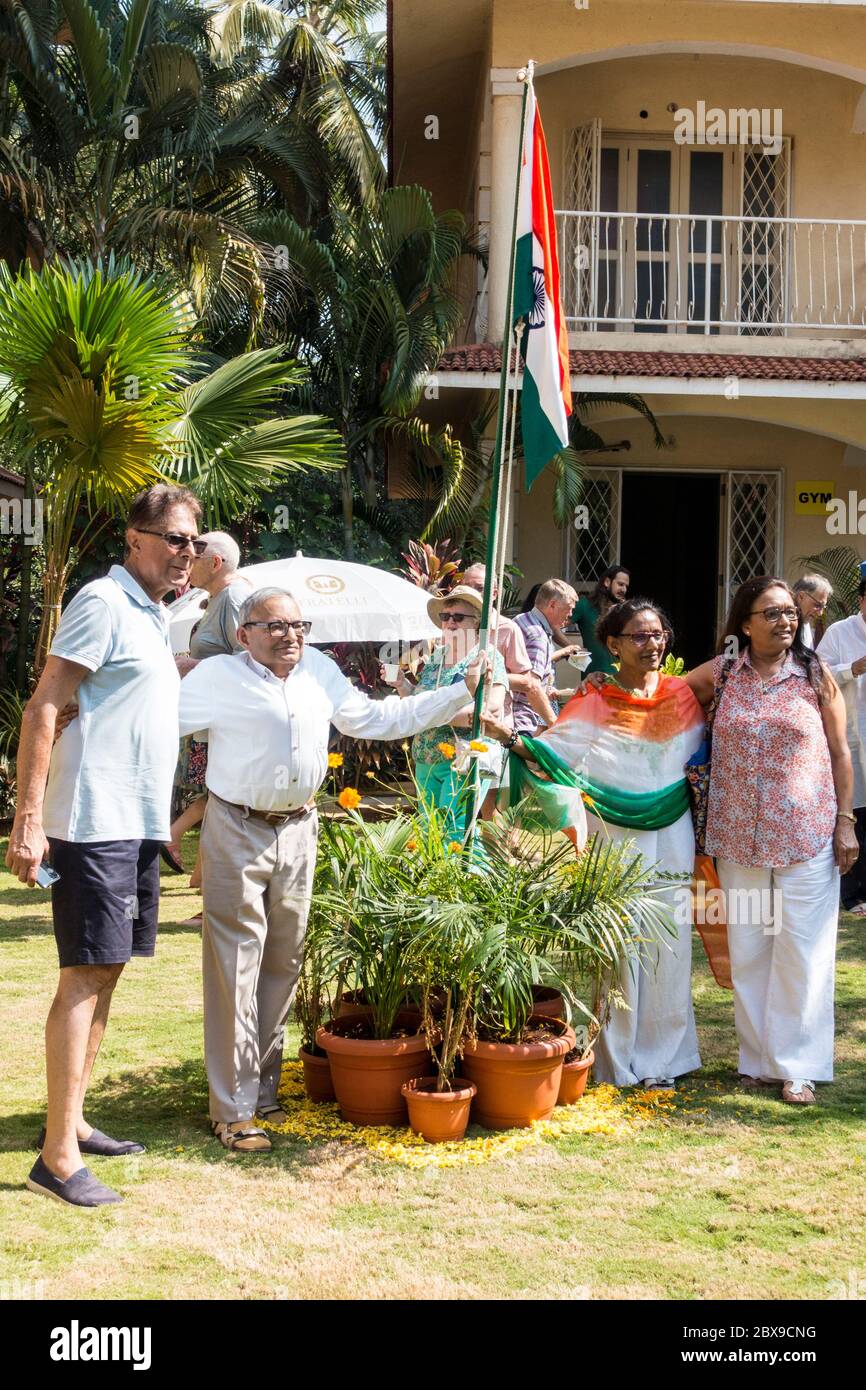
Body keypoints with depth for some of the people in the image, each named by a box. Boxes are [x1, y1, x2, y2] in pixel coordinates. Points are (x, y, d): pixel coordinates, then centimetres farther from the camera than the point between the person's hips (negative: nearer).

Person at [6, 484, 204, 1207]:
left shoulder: (155, 615, 16)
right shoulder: (103, 601, -10)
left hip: (140, 823, 9)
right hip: (95, 821, -9)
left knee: (106, 971, 13)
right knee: (85, 976, -8)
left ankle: (72, 1121, 23)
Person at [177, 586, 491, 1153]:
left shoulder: (320, 672, 10)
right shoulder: (219, 676, -6)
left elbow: (377, 719, 18)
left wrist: (461, 692, 17)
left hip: (297, 831, 6)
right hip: (237, 834, -6)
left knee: (283, 966, 12)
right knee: (236, 969, -5)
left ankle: (264, 1092, 24)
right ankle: (234, 1110, 2)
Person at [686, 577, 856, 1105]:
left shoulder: (815, 674, 0)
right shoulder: (720, 673, 3)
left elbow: (840, 752, 3)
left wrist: (846, 822, -2)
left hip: (806, 837, -2)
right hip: (740, 838, 2)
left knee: (802, 952, 0)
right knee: (748, 951, 9)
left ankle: (799, 1066, 11)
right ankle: (759, 1057, 22)